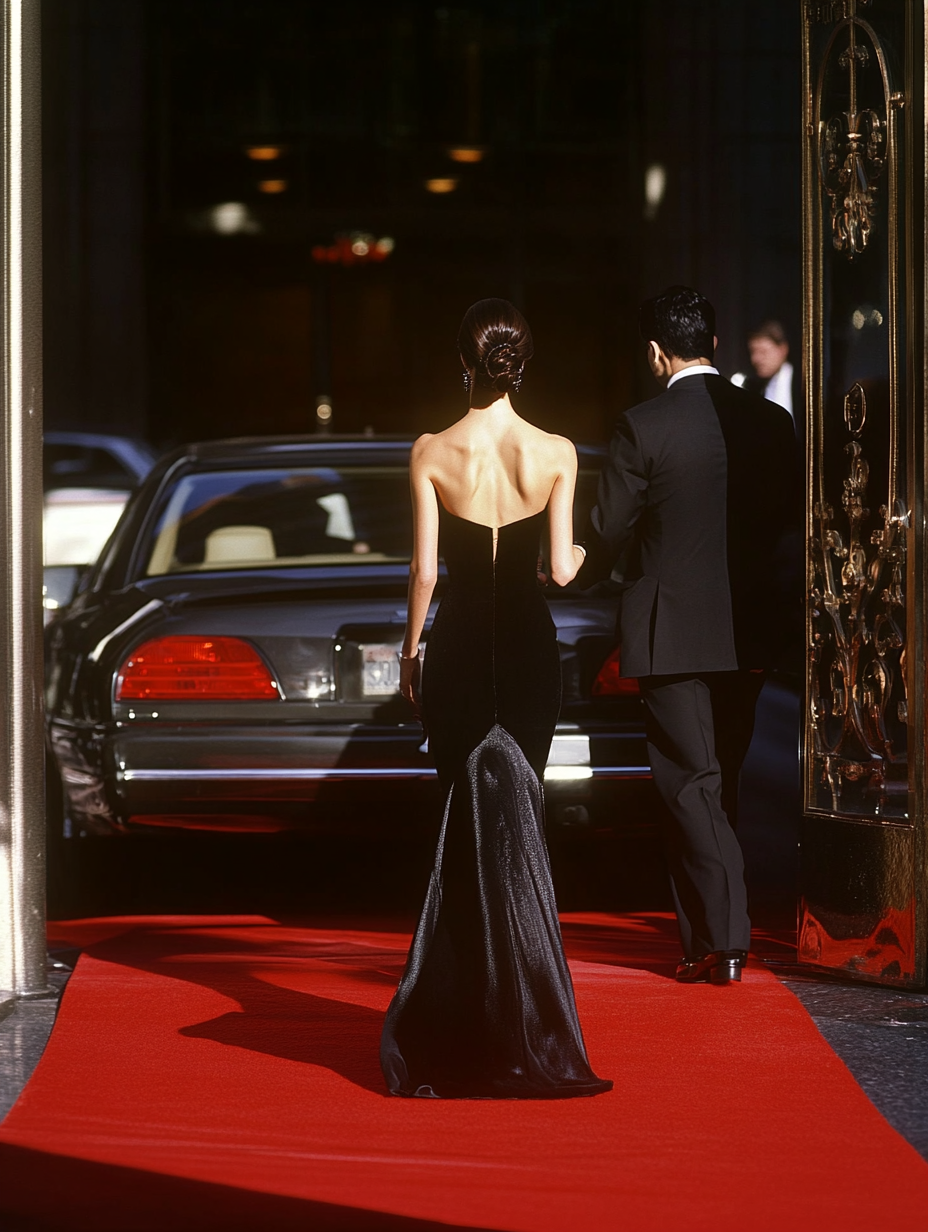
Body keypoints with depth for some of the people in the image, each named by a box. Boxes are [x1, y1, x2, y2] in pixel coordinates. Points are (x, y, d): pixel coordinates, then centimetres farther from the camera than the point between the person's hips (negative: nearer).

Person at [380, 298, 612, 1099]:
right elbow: (563, 568, -5)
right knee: (506, 829, 11)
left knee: (475, 826, 8)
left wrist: (411, 649, 7)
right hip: (529, 644, 1)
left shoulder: (432, 454, -8)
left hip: (457, 647, -1)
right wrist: (577, 556, 18)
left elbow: (424, 568, -6)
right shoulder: (556, 454, -6)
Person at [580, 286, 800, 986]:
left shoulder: (643, 429, -13)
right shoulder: (771, 422, 1)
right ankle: (710, 924, 23)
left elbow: (608, 535, -6)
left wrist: (580, 576, 15)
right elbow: (788, 519, 12)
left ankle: (723, 939, -8)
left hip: (672, 631, -5)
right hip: (748, 630, 5)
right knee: (721, 782, 16)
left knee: (691, 785, -2)